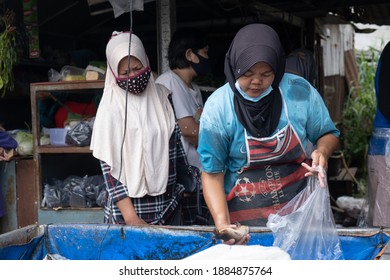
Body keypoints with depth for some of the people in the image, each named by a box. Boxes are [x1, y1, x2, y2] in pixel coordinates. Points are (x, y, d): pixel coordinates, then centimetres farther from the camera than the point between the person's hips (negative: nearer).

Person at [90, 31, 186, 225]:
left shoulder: (162, 97, 4)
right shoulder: (110, 109, -9)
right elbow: (110, 169, -12)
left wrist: (185, 184, 15)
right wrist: (131, 218, -18)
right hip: (130, 207, -4)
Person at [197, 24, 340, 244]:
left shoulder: (301, 92, -9)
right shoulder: (218, 106, -13)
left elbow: (328, 134, 7)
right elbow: (212, 172, -10)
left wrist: (322, 152, -16)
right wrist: (222, 223, -23)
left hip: (300, 211, 2)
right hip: (244, 216, -1)